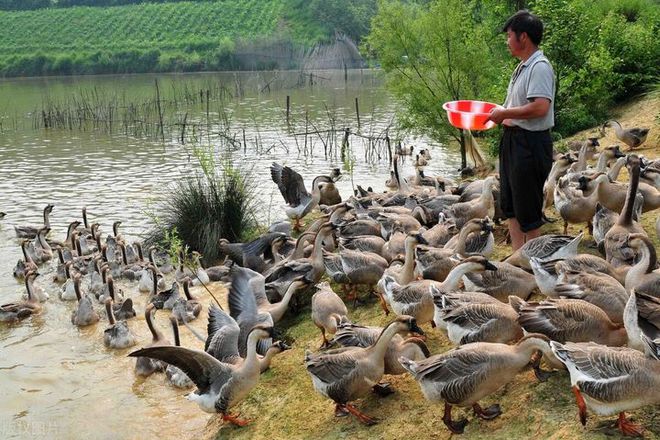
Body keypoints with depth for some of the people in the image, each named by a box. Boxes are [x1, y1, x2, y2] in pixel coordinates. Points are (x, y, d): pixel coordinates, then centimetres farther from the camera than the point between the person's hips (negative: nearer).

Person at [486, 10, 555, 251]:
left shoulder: (540, 67, -17)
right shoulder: (523, 66, 12)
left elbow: (540, 107, -28)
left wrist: (505, 113, -18)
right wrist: (499, 114, 5)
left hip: (531, 143, -10)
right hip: (513, 138, 10)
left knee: (527, 207, 2)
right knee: (510, 204, 15)